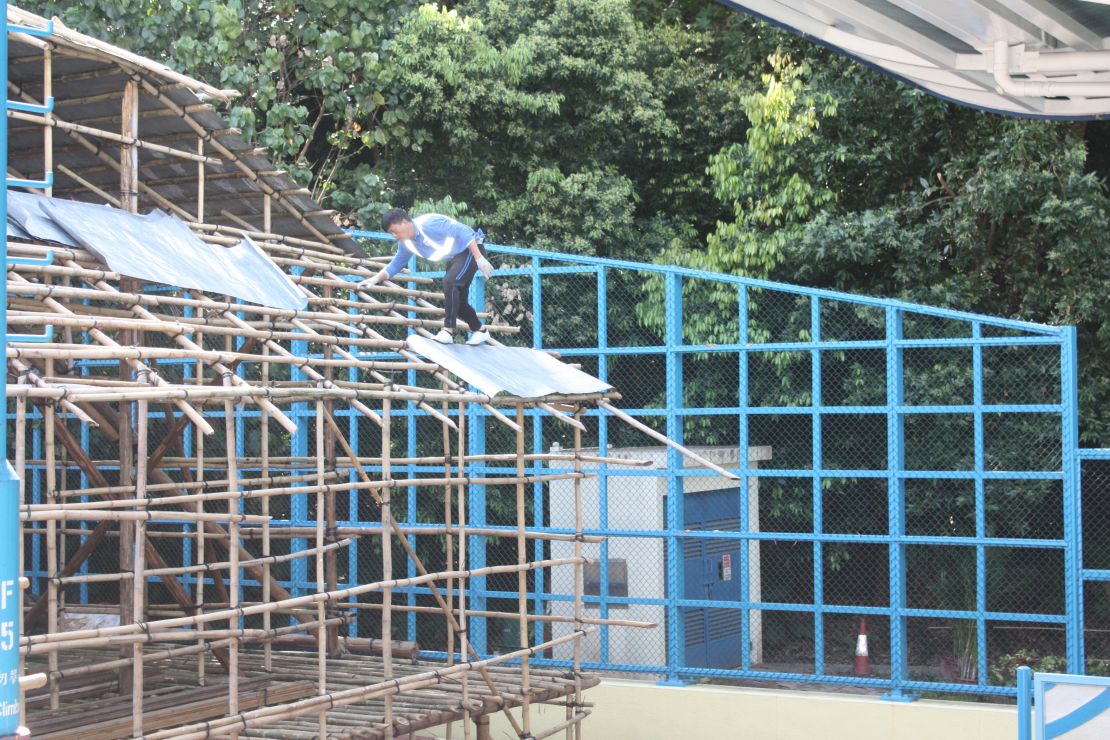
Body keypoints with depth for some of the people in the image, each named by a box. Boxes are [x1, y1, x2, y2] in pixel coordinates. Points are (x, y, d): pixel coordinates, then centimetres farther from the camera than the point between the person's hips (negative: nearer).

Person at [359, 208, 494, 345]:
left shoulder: (429, 224, -28)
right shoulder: (406, 242, -1)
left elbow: (464, 233, -28)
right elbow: (395, 265, 10)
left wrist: (479, 258, -29)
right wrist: (376, 279, -5)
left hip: (471, 249, -10)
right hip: (454, 258, 10)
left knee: (449, 282, -29)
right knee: (457, 300, 10)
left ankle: (448, 331, -27)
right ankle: (480, 331, 30)